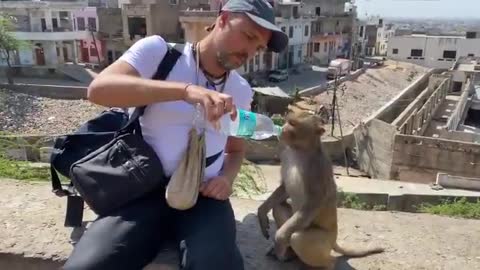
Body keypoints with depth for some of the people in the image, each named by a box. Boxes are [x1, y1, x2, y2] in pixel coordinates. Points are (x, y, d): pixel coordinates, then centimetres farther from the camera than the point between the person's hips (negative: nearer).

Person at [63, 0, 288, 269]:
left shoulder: (241, 90, 10)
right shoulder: (158, 50, -3)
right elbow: (99, 89, -19)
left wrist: (227, 178, -1)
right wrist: (185, 90, -30)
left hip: (203, 197, 2)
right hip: (143, 191, -1)